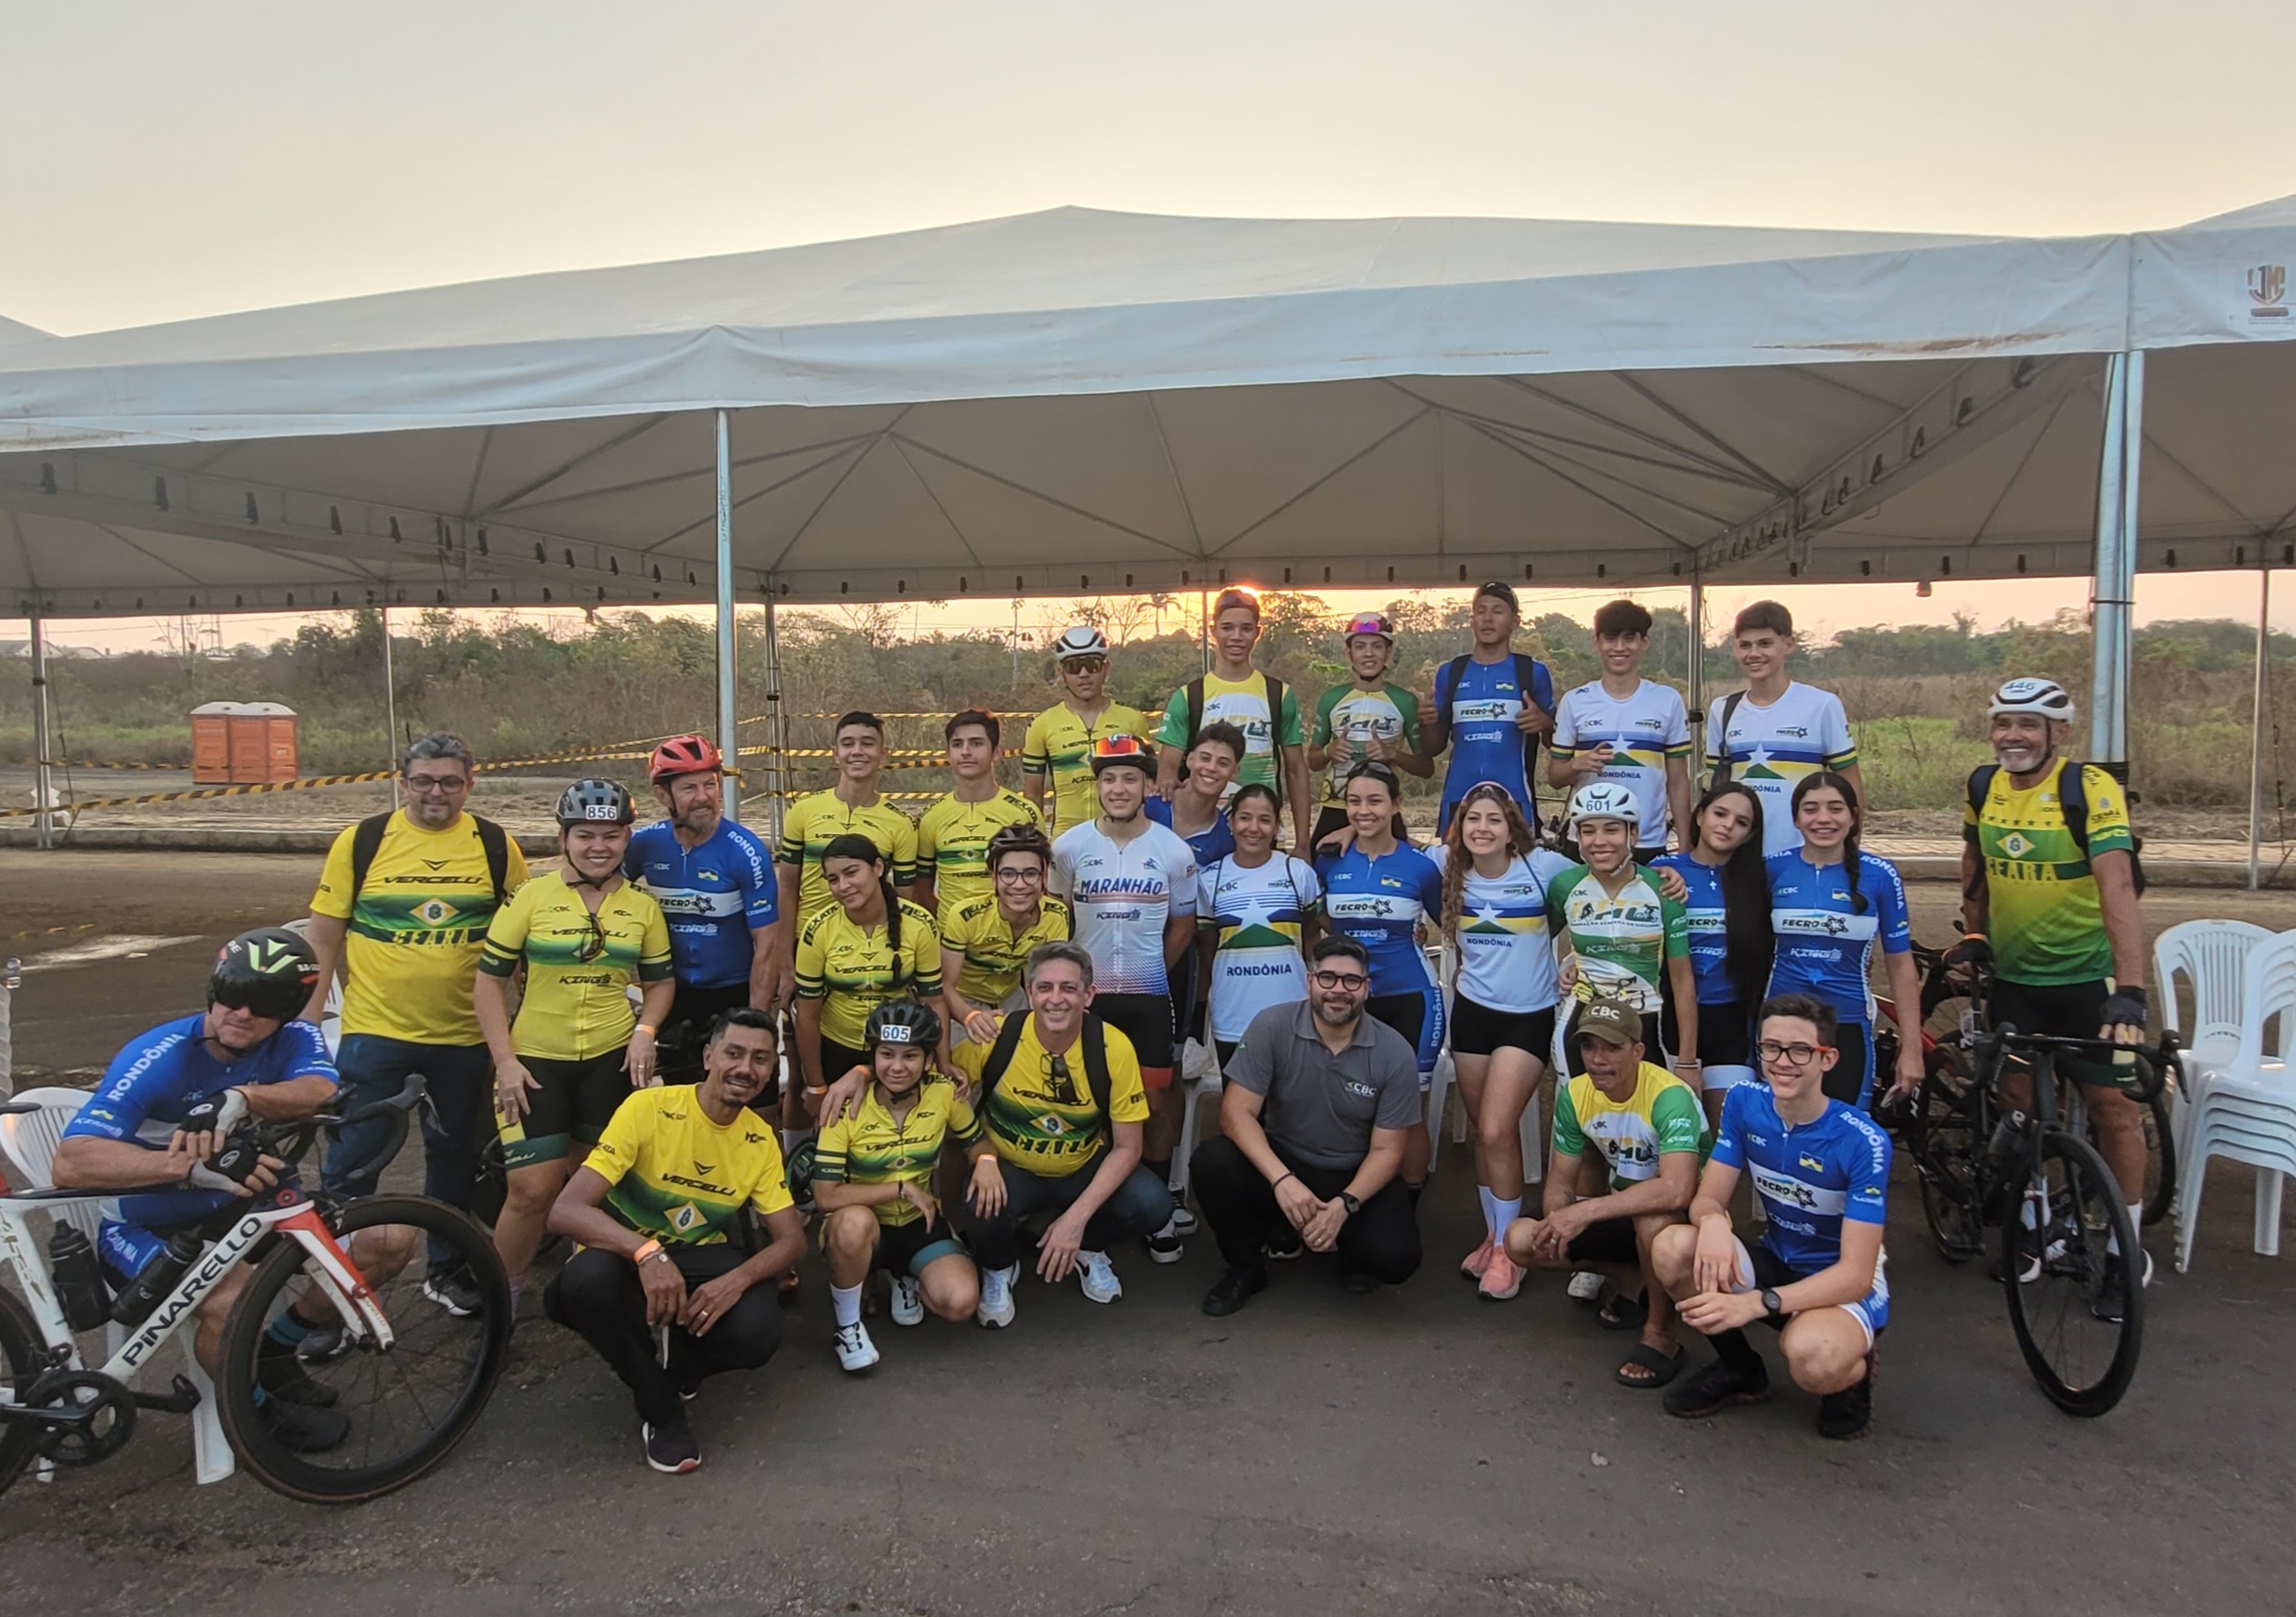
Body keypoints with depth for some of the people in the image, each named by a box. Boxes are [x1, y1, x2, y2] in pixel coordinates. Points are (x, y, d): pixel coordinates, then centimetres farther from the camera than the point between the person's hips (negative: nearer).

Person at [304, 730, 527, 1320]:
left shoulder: (496, 845, 1)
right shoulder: (362, 840, -2)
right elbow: (323, 932, 2)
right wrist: (310, 1009, -3)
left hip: (464, 1034, 2)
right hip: (374, 1029, -2)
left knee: (455, 1155, 14)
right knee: (352, 1162, 1)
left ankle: (446, 1268, 31)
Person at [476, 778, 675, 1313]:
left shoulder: (642, 908, 5)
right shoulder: (530, 897, -4)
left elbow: (659, 982, 12)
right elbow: (489, 980, -2)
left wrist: (645, 1031, -7)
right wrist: (504, 1059, -8)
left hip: (612, 1060, 2)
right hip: (534, 1062, -2)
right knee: (533, 1189, -6)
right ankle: (501, 1294, 16)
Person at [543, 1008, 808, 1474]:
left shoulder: (761, 1138, -4)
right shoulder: (648, 1109, -20)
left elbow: (791, 1237, -3)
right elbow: (565, 1210, -27)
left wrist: (738, 1278, -26)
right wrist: (647, 1253, -44)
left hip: (700, 1258, 3)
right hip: (626, 1256, -3)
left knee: (758, 1332, -29)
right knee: (588, 1279, -39)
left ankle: (673, 1364, 10)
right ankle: (660, 1412, -12)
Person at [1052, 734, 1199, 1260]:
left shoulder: (1174, 851, -2)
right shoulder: (1069, 847, -3)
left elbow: (1182, 925, 7)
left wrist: (1149, 972, 5)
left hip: (1149, 995, 0)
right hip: (1086, 994, 0)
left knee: (1156, 1103, 4)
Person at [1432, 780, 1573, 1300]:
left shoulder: (1543, 866, -12)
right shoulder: (1447, 866, -2)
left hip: (1529, 1017, -4)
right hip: (1471, 1011, 4)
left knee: (1497, 1132, -10)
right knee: (1485, 1133, 12)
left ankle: (1508, 1248, 7)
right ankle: (1493, 1235, 29)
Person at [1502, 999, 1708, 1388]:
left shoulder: (1669, 1096, -28)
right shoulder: (1575, 1094, -8)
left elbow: (1676, 1190, -42)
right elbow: (1560, 1181, 0)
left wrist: (1586, 1211, -41)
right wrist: (1557, 1220, -23)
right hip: (1624, 1211, 6)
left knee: (1653, 1213, -41)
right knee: (1521, 1241, -12)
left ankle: (1660, 1337, -16)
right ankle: (1639, 1279, 7)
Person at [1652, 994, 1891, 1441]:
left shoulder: (1863, 1141, -24)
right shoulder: (1744, 1103, -9)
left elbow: (1855, 1274, -25)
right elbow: (1708, 1198, -7)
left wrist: (1757, 1303, -40)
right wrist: (1712, 1222, -35)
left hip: (1846, 1286, -5)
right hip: (1775, 1262, 5)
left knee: (1810, 1358, -39)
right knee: (1672, 1247, -24)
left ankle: (1853, 1373, 2)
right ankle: (1740, 1369, 3)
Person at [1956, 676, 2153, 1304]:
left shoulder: (2091, 790, -19)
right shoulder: (1983, 787, -3)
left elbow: (2117, 888, -29)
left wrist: (2130, 989, -37)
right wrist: (1973, 934, 9)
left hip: (2087, 974, -4)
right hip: (2012, 975, 4)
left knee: (2111, 1103, 1)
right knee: (2016, 1099, 6)